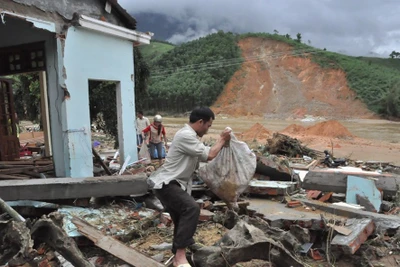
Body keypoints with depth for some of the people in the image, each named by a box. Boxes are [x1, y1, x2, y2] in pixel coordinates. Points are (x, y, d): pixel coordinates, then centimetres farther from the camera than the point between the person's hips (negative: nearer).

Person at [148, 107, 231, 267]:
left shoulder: (190, 136, 17)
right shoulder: (185, 135, -18)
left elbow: (204, 155, 20)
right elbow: (209, 155, -16)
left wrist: (221, 141, 14)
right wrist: (222, 140, -2)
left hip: (173, 184, 11)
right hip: (166, 184, -11)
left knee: (183, 219, 18)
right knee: (192, 208, -29)